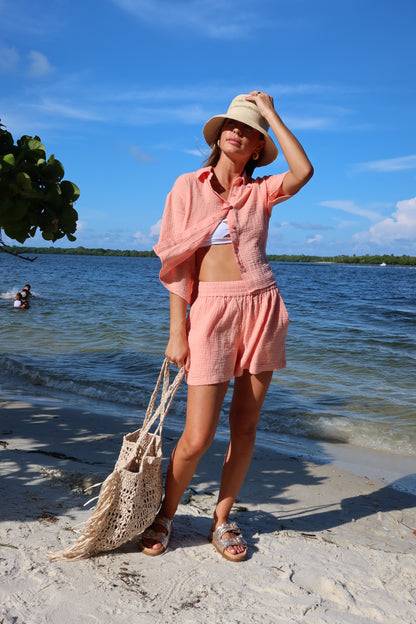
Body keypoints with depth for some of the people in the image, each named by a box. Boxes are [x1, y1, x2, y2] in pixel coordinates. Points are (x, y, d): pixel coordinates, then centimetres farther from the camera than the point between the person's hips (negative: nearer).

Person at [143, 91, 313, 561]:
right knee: (198, 436, -6)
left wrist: (270, 112, 0)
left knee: (245, 425, 7)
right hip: (211, 308, -2)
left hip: (262, 307, 3)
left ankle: (222, 520, 25)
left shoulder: (261, 191, 11)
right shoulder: (189, 186, 7)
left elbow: (303, 172, -11)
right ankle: (165, 515, 20)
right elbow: (176, 262, 3)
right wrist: (177, 331, -4)